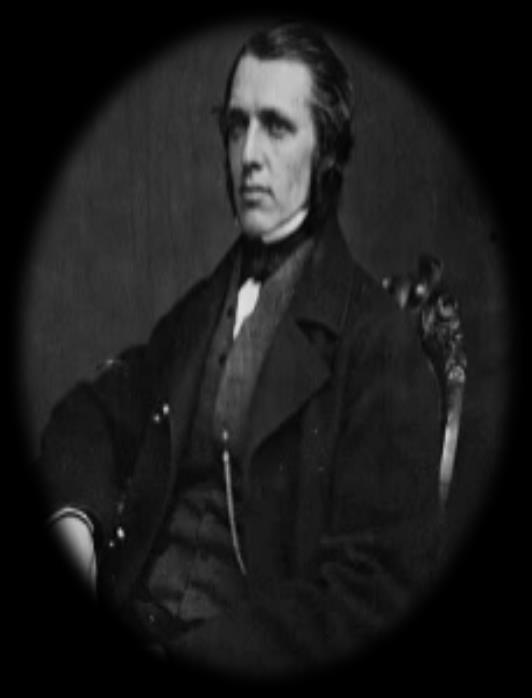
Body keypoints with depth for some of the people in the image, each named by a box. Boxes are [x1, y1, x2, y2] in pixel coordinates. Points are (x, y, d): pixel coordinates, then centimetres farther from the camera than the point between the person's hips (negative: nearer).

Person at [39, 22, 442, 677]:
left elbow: (374, 592, -11)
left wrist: (189, 652, -19)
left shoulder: (381, 345, -6)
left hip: (241, 665, -5)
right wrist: (74, 520, -4)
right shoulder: (200, 308, 14)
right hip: (124, 638, 6)